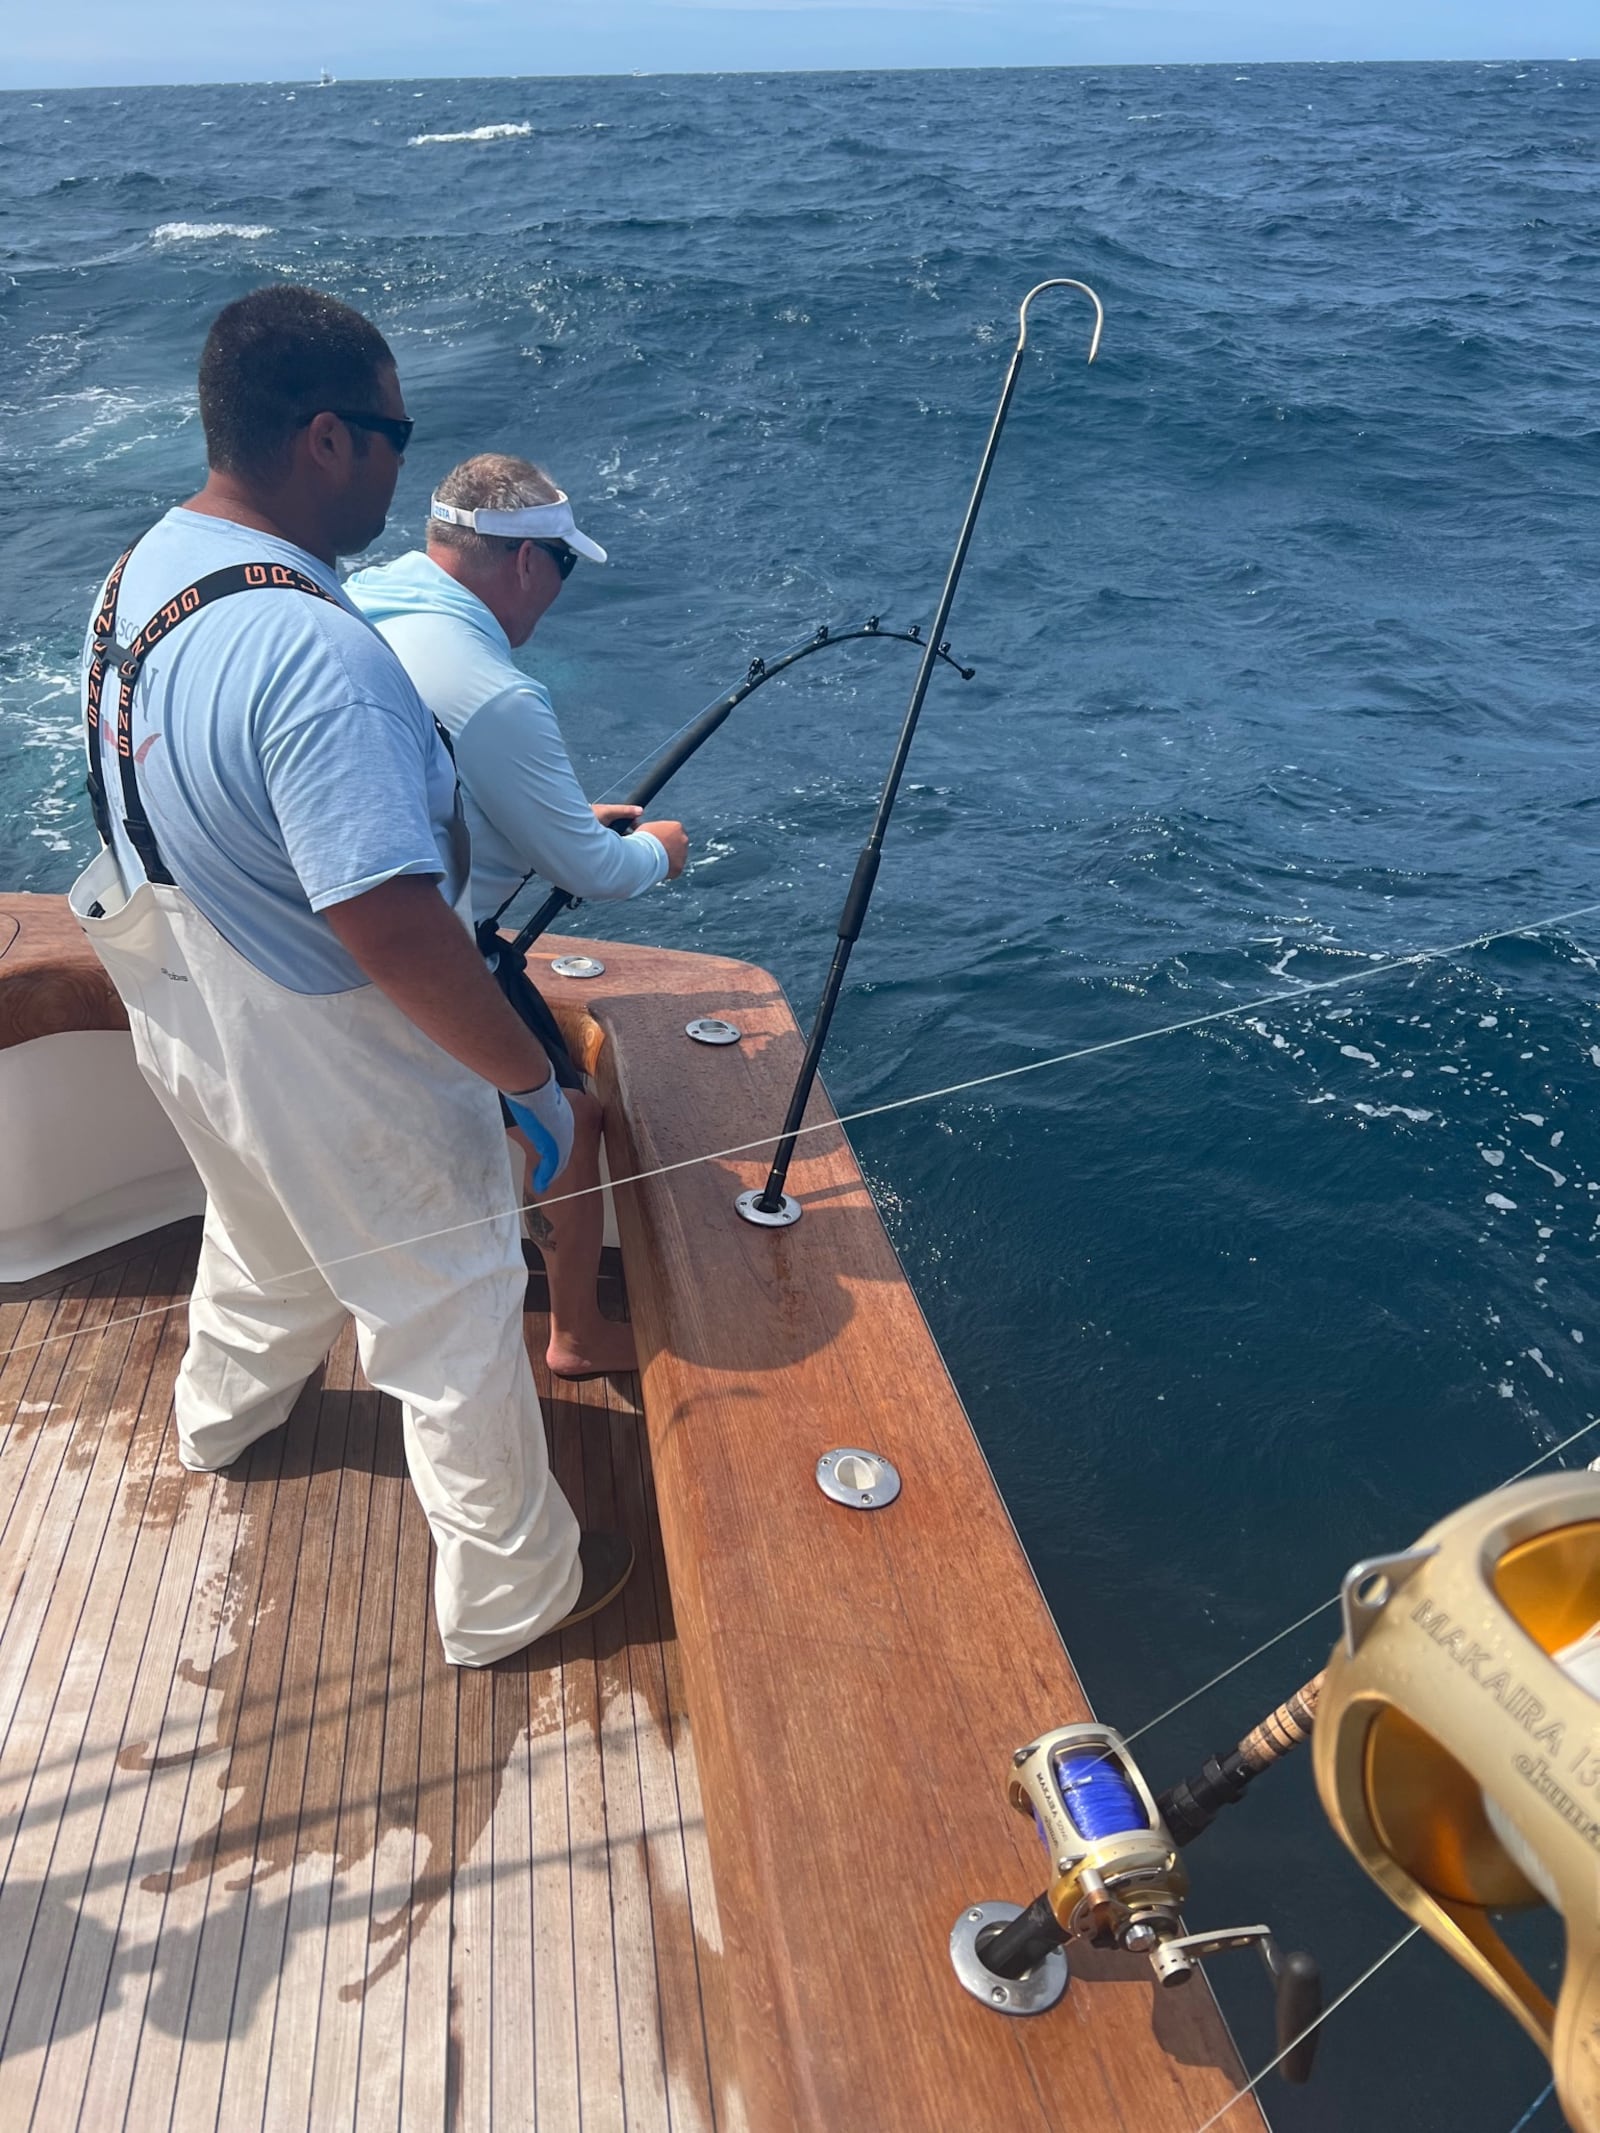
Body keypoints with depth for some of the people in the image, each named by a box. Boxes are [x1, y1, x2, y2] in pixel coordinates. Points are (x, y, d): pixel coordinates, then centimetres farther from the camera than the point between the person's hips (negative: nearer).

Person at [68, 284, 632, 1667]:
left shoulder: (142, 570, -1)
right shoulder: (314, 649, -33)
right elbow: (395, 932, -36)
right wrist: (533, 1078, -22)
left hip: (192, 1026, 9)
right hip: (336, 1076, -9)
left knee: (269, 1230, 35)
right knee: (455, 1321, 11)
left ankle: (224, 1414, 65)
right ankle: (511, 1590, 33)